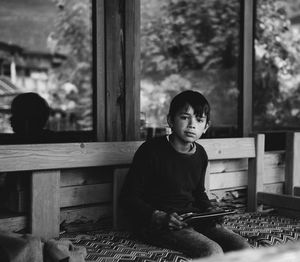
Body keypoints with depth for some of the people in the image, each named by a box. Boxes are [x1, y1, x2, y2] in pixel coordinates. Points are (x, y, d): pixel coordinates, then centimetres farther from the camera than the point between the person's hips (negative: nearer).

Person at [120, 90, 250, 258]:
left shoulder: (200, 154, 10)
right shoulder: (151, 151, -11)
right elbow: (129, 198, -9)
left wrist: (209, 211, 6)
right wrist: (159, 217, -22)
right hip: (157, 224, -6)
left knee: (242, 246, -12)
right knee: (212, 251, -28)